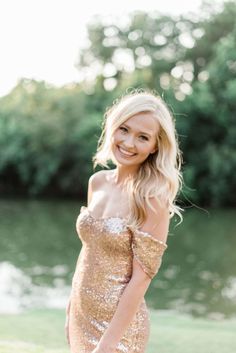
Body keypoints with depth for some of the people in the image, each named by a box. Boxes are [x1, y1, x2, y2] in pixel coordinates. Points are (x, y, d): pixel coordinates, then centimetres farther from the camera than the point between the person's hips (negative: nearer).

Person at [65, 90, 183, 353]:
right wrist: (72, 309, 13)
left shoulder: (153, 198, -17)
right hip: (81, 315, 6)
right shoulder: (97, 182, 0)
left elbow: (141, 278, -18)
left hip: (119, 321, -6)